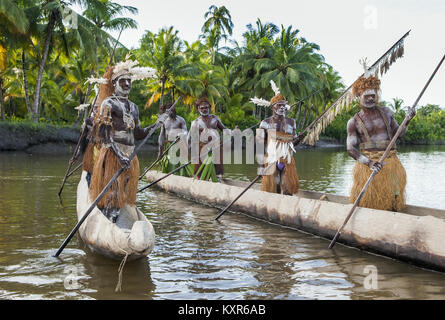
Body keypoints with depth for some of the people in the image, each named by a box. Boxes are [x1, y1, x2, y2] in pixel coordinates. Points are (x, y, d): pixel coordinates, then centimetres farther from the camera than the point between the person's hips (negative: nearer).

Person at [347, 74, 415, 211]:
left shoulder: (386, 112, 11)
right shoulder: (354, 122, 1)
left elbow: (398, 133, 21)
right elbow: (350, 149, -5)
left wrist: (407, 120, 1)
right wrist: (369, 162, -21)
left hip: (390, 163, 3)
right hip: (367, 164, -3)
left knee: (392, 203, 4)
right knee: (366, 204, -4)